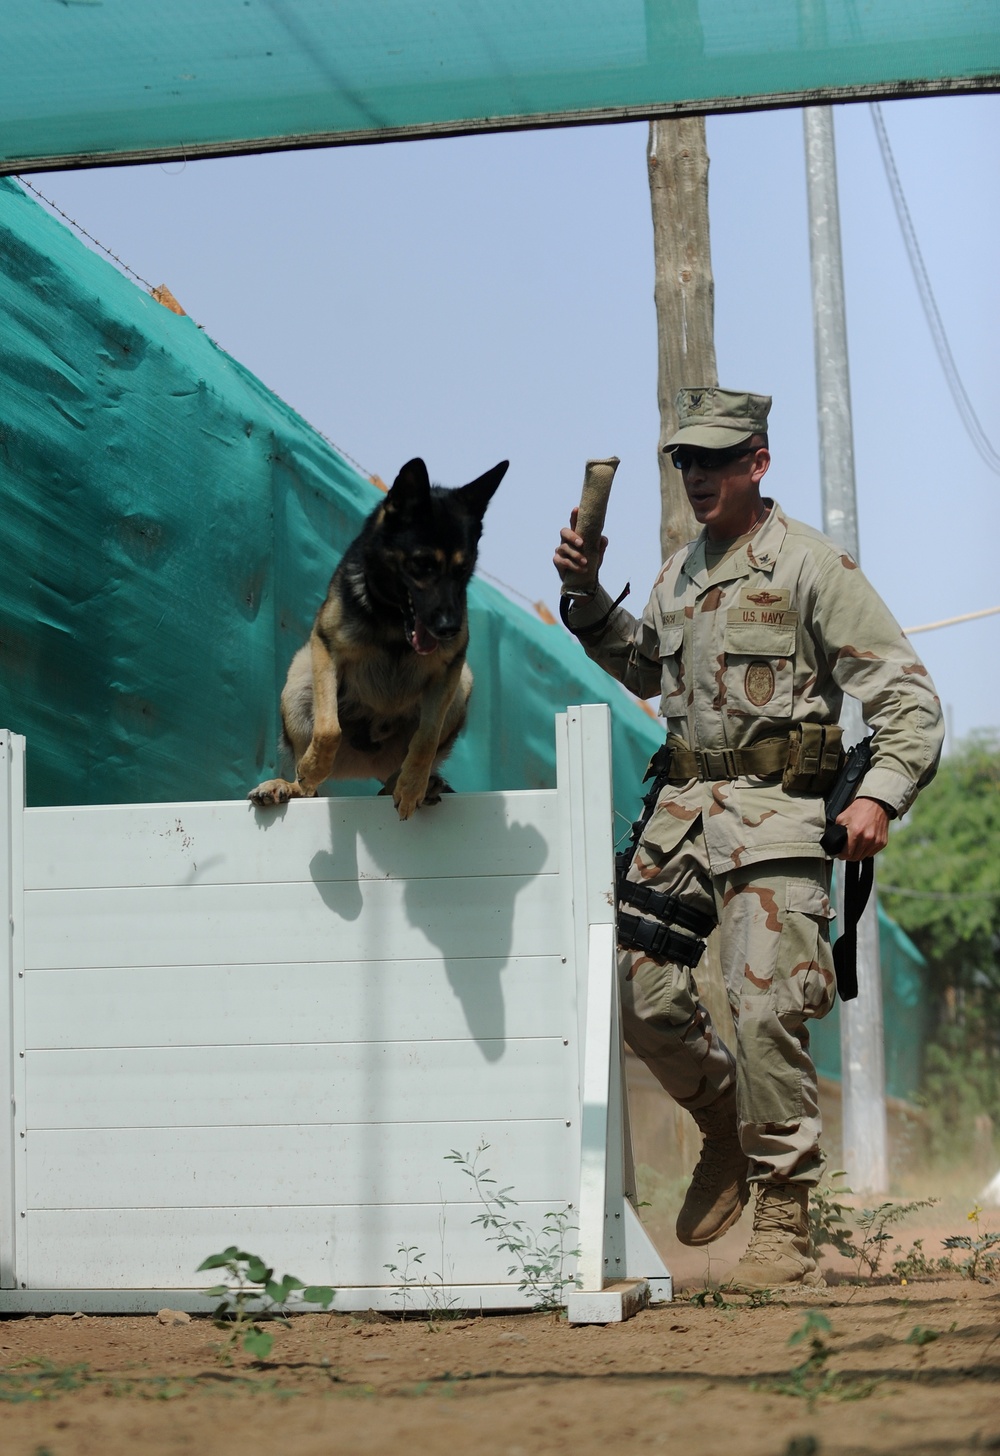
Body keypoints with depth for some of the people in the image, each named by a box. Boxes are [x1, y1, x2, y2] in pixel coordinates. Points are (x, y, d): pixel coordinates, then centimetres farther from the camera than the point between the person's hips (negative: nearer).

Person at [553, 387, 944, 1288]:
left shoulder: (809, 565, -5)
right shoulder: (679, 574, 15)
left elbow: (906, 695, -8)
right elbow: (647, 670, 34)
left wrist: (880, 794, -22)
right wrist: (589, 602, 17)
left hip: (774, 815, -7)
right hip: (681, 807, 7)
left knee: (767, 1009, -15)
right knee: (645, 998, 3)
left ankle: (784, 1220, -6)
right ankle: (727, 1127, 29)